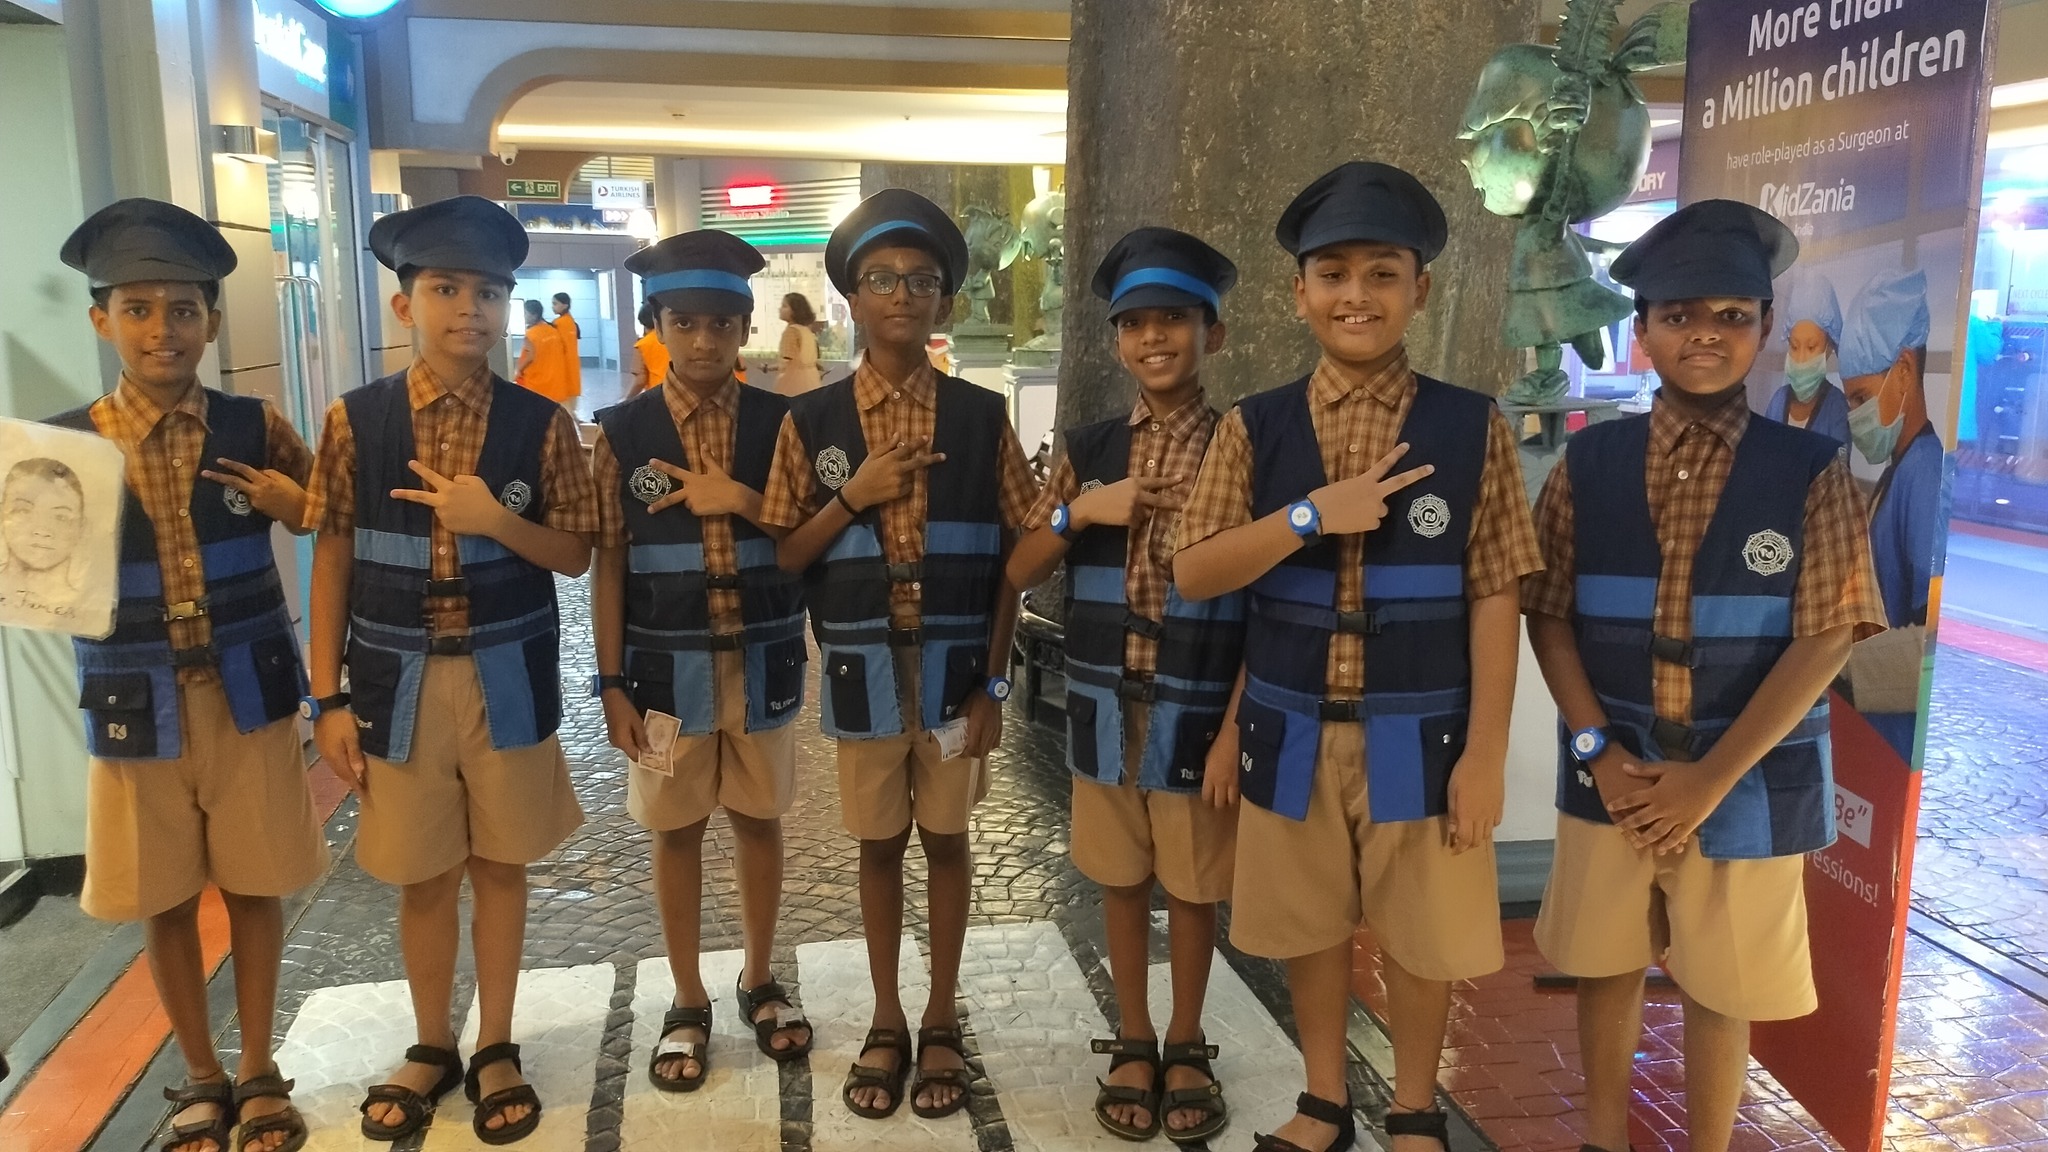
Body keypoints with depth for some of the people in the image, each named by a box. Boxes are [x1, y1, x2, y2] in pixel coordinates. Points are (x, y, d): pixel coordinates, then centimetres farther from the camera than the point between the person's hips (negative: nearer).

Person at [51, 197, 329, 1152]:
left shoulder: (256, 429, -4)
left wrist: (294, 505, -12)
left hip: (248, 698, 0)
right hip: (136, 707, 0)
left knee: (255, 885, 10)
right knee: (162, 899, 12)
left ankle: (258, 1073, 29)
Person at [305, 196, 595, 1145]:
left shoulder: (541, 425, -5)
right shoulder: (354, 422, -4)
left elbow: (575, 556, -1)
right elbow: (332, 562, -1)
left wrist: (496, 521, -21)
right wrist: (328, 698, -3)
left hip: (506, 680, 0)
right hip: (400, 681, 0)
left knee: (500, 864, 12)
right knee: (422, 876, 12)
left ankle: (495, 1050, 29)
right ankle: (431, 1048, 33)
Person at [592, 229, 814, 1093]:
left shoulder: (779, 422, -1)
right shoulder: (623, 431, -3)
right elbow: (609, 563, -2)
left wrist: (743, 502, -17)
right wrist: (612, 682, -5)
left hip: (761, 661, 1)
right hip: (669, 665, 0)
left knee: (759, 821, 13)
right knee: (676, 831, 10)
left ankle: (760, 982, 32)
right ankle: (688, 1002, 27)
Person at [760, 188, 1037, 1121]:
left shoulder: (982, 417, -3)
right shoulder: (813, 421, -2)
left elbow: (1009, 560, -1)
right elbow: (783, 557, 0)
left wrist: (994, 680, -5)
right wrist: (853, 496, -16)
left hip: (955, 664, 0)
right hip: (865, 666, 1)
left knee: (946, 837, 11)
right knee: (879, 842, 13)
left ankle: (941, 1023, 28)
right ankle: (886, 1024, 30)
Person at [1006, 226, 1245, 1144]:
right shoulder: (1089, 449, 3)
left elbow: (1265, 603, -6)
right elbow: (1016, 574, 2)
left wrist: (1237, 725, -11)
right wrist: (1077, 513, -15)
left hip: (1199, 712, -2)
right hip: (1108, 707, 3)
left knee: (1193, 886, 12)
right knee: (1122, 882, 15)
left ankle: (1185, 1047, 32)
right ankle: (1132, 1044, 33)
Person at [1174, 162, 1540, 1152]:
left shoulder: (1472, 428, -5)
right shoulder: (1256, 428, -2)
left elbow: (1493, 598, -5)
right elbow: (1191, 576, -7)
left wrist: (1484, 751, -8)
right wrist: (1311, 516, -20)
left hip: (1419, 735, -1)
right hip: (1294, 733, 2)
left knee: (1420, 934, 12)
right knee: (1309, 925, 16)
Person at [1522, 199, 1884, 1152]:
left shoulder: (1810, 472, -6)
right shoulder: (1588, 464, -1)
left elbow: (1825, 639, -10)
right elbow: (1549, 616, -1)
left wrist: (1710, 780, -14)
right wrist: (1598, 752, -11)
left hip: (1747, 786, -1)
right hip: (1611, 778, 2)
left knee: (1720, 990, 12)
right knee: (1607, 968, 14)